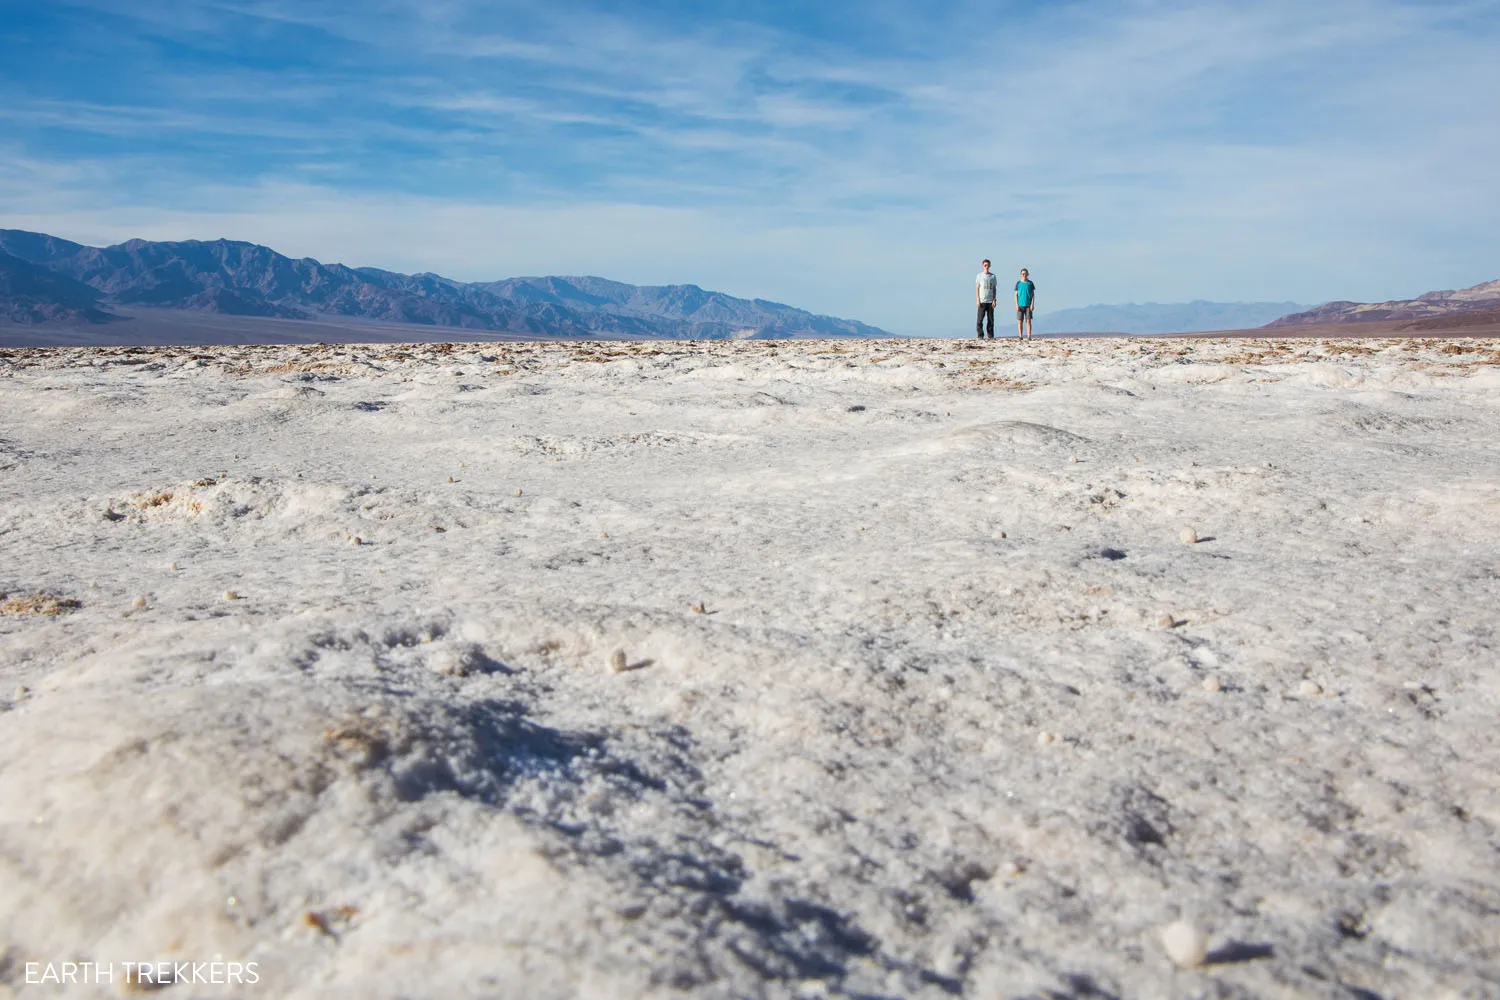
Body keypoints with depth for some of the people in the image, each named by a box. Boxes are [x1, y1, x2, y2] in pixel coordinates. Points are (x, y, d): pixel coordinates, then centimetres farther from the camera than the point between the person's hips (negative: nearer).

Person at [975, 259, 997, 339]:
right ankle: (980, 335, 0)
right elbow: (977, 288, 3)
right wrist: (977, 300, -5)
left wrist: (994, 300, 1)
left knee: (991, 319, 2)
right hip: (982, 301, -2)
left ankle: (991, 336, 6)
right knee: (980, 319, -5)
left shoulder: (993, 276, 10)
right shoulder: (980, 276, 4)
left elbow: (994, 289, 11)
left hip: (990, 301, 2)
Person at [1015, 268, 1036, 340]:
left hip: (1028, 305, 0)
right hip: (1020, 305, 0)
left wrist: (1032, 304, -4)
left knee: (1028, 321, -3)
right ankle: (1020, 336, 5)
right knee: (1020, 321, 0)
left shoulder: (1030, 283, 5)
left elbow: (1033, 294, 6)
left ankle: (1029, 336, -3)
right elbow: (1016, 295, 6)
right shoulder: (1018, 283, 6)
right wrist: (1016, 305, -4)